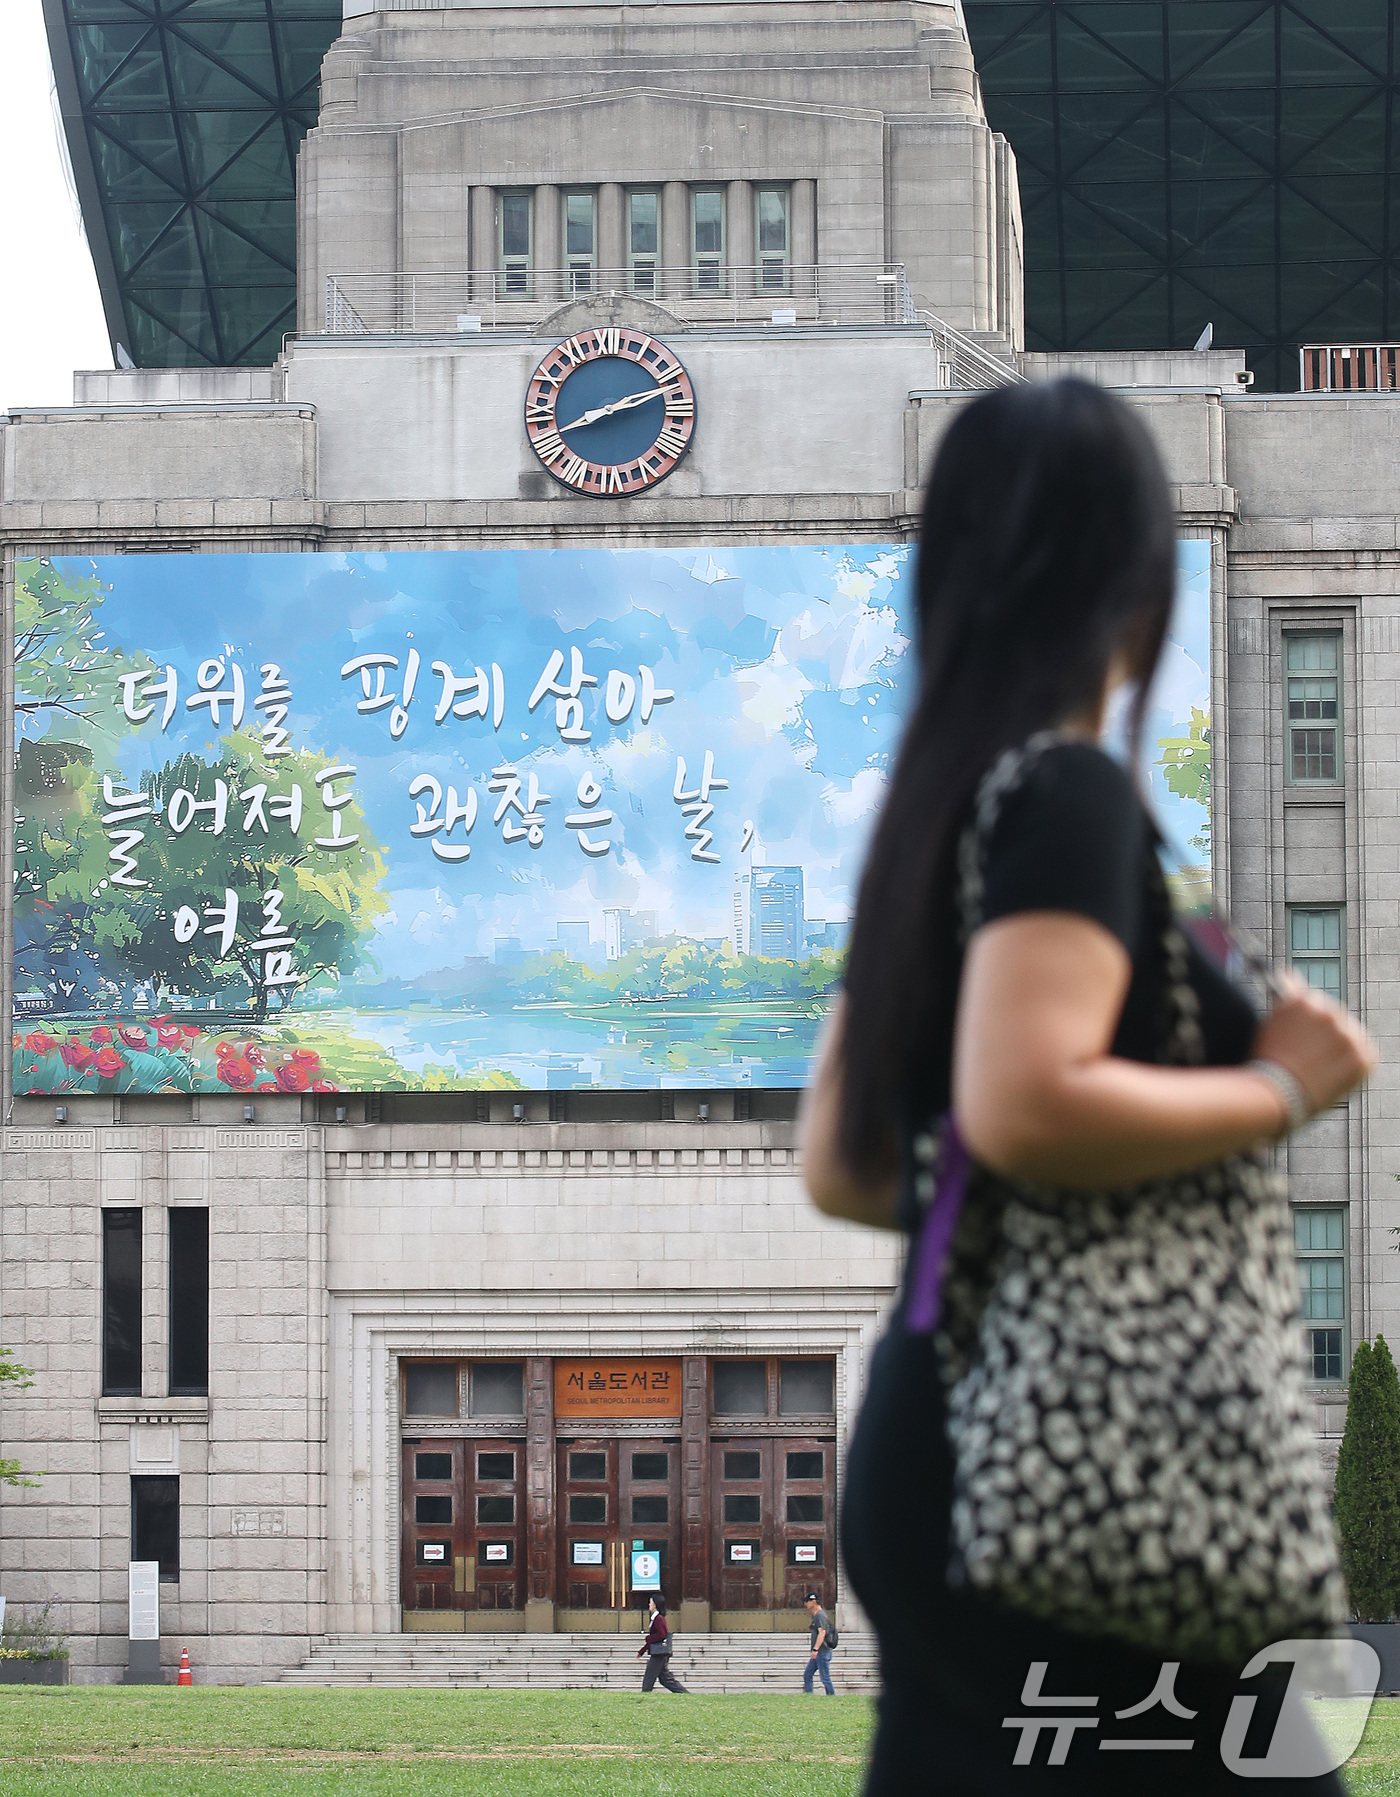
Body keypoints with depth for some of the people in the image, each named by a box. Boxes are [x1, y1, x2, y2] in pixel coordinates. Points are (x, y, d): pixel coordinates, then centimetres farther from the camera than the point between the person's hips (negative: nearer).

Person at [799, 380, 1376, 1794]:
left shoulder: (938, 802, 16)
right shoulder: (1067, 789, -10)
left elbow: (842, 1163, 19)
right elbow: (1024, 1102, -23)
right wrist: (1280, 1089, -10)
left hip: (959, 1443, 9)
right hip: (1086, 1466, -9)